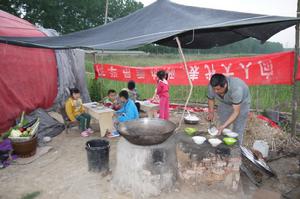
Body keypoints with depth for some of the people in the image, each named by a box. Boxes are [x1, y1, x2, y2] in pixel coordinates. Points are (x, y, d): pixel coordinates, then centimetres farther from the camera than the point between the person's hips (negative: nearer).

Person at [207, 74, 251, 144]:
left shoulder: (236, 89, -42)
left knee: (238, 130, -6)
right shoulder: (212, 86, -29)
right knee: (222, 130, 5)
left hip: (241, 103, -4)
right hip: (225, 103, 4)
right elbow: (211, 99, -7)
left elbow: (236, 112, -37)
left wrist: (223, 126, -42)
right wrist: (211, 112, -21)